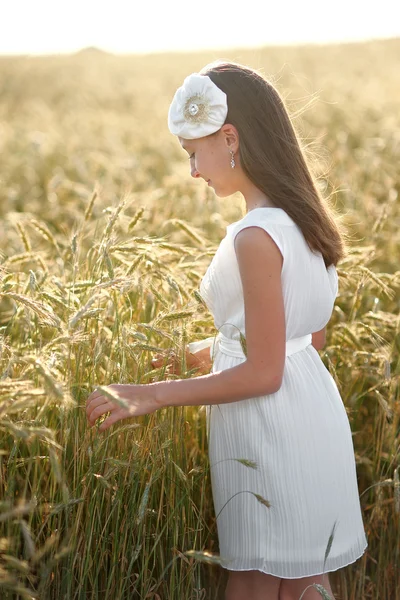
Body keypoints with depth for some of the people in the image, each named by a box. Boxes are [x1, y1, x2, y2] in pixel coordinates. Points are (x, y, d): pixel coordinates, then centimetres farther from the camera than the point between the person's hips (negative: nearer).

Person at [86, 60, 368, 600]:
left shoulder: (256, 237, -23)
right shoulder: (305, 220, 5)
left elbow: (262, 373, -21)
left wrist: (153, 395, -15)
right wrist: (211, 350, 16)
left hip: (269, 435, -9)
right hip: (312, 423, 9)